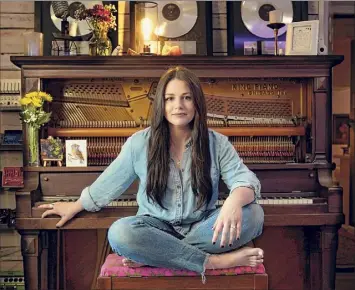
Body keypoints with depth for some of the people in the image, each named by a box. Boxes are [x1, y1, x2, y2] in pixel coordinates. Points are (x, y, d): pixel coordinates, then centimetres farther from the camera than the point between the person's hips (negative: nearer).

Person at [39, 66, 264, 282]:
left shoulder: (217, 143, -2)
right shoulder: (140, 143, -1)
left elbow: (246, 180, -12)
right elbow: (108, 184, 12)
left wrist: (235, 201, -37)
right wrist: (75, 207, 22)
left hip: (201, 229, 1)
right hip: (158, 228, 0)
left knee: (253, 213, -29)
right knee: (119, 233, -34)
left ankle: (152, 256, -27)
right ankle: (218, 261, -28)